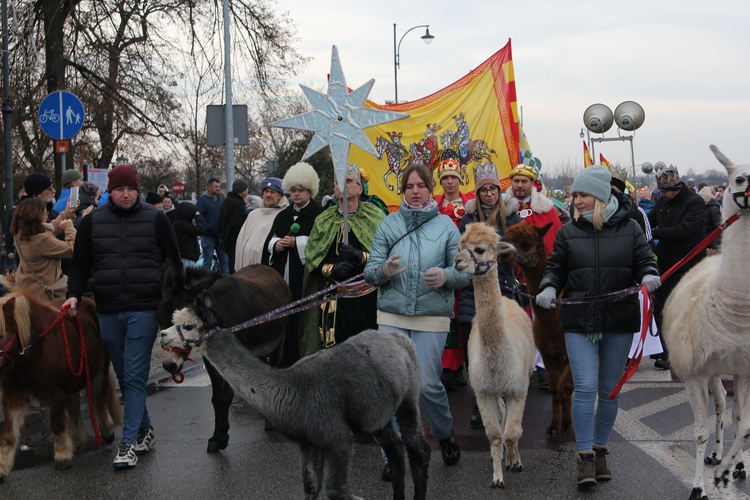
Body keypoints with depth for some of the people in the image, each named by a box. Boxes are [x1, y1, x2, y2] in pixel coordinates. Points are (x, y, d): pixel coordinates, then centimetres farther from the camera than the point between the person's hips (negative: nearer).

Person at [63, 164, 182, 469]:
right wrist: (74, 294, -3)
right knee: (124, 377, 11)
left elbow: (174, 260, 5)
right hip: (108, 312, 3)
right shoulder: (93, 222, 6)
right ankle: (144, 430, 27)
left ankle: (129, 443, -5)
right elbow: (80, 263, 11)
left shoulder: (155, 219, 0)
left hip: (144, 310, -3)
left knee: (135, 377, -8)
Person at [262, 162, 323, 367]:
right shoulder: (282, 215, 19)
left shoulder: (319, 215, -1)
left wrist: (297, 243, -14)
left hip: (305, 278, -5)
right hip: (282, 277, 6)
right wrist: (276, 244, -2)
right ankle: (284, 360, 9)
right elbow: (268, 242, 20)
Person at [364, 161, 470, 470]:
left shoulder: (445, 225, 4)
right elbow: (370, 270, 3)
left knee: (427, 385, -3)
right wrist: (384, 270, -20)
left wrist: (445, 276, -20)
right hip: (392, 316, 1)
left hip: (432, 317, -1)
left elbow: (465, 272, 2)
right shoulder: (389, 224, 6)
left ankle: (445, 436, 26)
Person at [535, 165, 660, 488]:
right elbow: (556, 268, 7)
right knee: (585, 387, -10)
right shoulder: (568, 232, 5)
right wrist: (549, 287, -13)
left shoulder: (629, 229, 2)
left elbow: (645, 261, 3)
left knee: (609, 389, 10)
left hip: (619, 321, 1)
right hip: (578, 321, -1)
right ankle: (585, 457, -3)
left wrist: (649, 276, -19)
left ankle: (600, 450, 25)